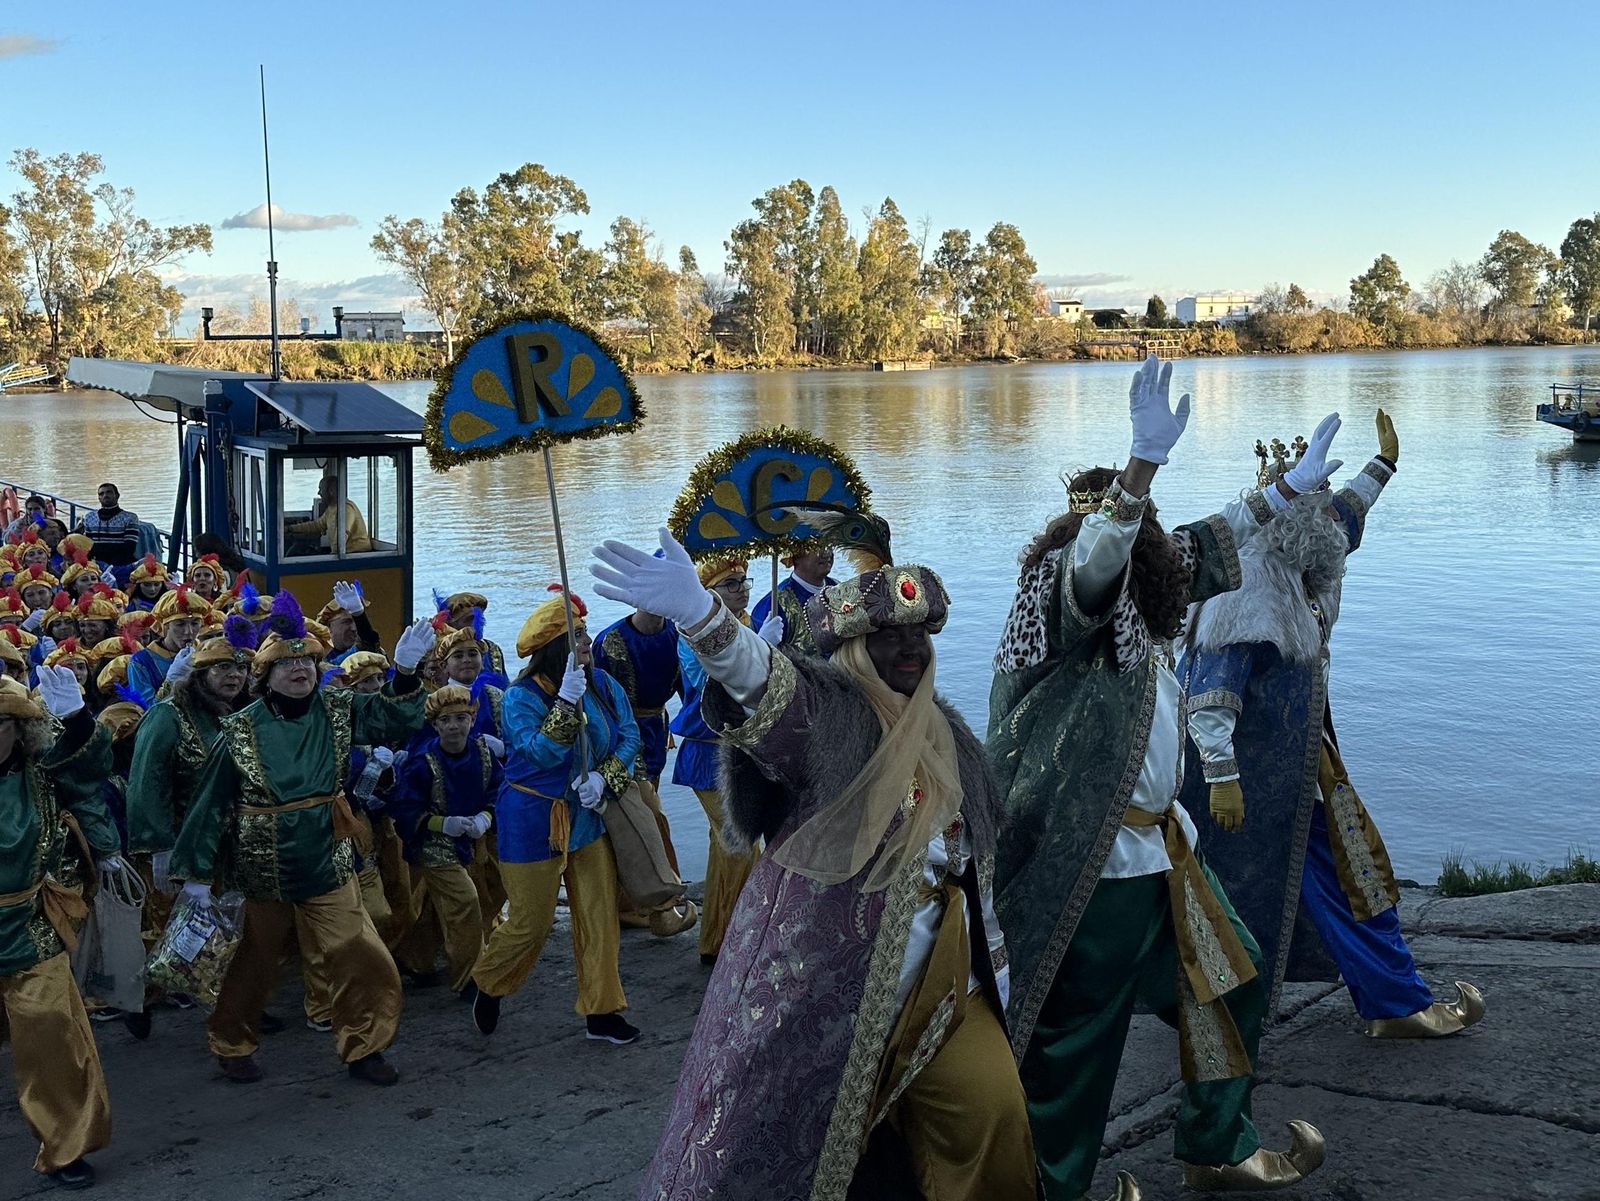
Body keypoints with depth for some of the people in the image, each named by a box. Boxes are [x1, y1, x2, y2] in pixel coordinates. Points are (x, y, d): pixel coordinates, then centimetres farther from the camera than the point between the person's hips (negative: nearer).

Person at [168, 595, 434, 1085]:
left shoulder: (336, 710, -2)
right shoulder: (242, 730, -10)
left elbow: (394, 719, -7)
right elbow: (210, 802, -7)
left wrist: (405, 670, -25)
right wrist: (195, 871, -7)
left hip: (327, 864, 2)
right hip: (258, 870, -2)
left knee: (362, 960, -1)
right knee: (252, 965, 14)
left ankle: (363, 1047, 18)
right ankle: (231, 1045, 37)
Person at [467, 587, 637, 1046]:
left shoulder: (602, 684, -3)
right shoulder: (520, 697, -17)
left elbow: (629, 736, 0)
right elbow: (542, 753, -29)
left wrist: (603, 777, -16)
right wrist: (568, 699, -35)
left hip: (589, 816, 5)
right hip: (533, 822, -5)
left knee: (599, 915, 6)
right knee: (531, 923, 4)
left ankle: (601, 1011, 18)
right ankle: (488, 985, 32)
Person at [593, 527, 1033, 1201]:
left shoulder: (948, 736, 10)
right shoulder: (823, 710, -11)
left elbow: (975, 860, 19)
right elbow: (760, 676, -34)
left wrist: (993, 958, 19)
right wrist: (699, 612, -54)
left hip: (940, 983, 6)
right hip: (819, 981, -6)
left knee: (991, 1112, 3)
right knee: (782, 1146, 0)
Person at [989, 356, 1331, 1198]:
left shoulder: (1135, 601, 8)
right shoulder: (1065, 602, -17)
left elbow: (1203, 550, 24)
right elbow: (1093, 561, -40)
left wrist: (1288, 488, 32)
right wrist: (1145, 458, -50)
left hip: (1155, 854, 10)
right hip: (1089, 872, -10)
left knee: (1229, 981, 23)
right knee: (1073, 1043, 2)